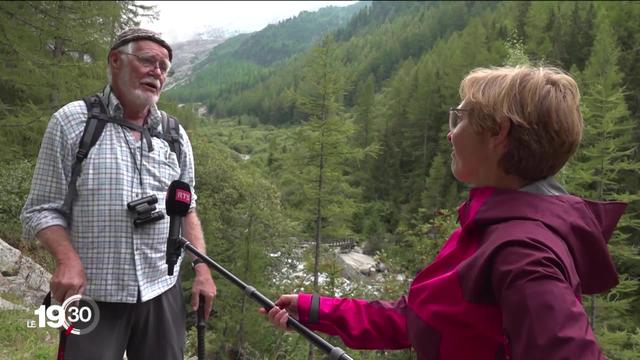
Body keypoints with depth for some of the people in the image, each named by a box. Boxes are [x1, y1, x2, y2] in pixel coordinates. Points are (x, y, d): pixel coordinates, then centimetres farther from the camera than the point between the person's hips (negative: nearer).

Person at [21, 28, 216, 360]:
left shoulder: (175, 135, 9)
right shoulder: (70, 121, -3)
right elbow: (43, 208, -3)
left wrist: (202, 270, 5)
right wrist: (67, 260, -19)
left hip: (162, 292, 4)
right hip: (91, 295, -3)